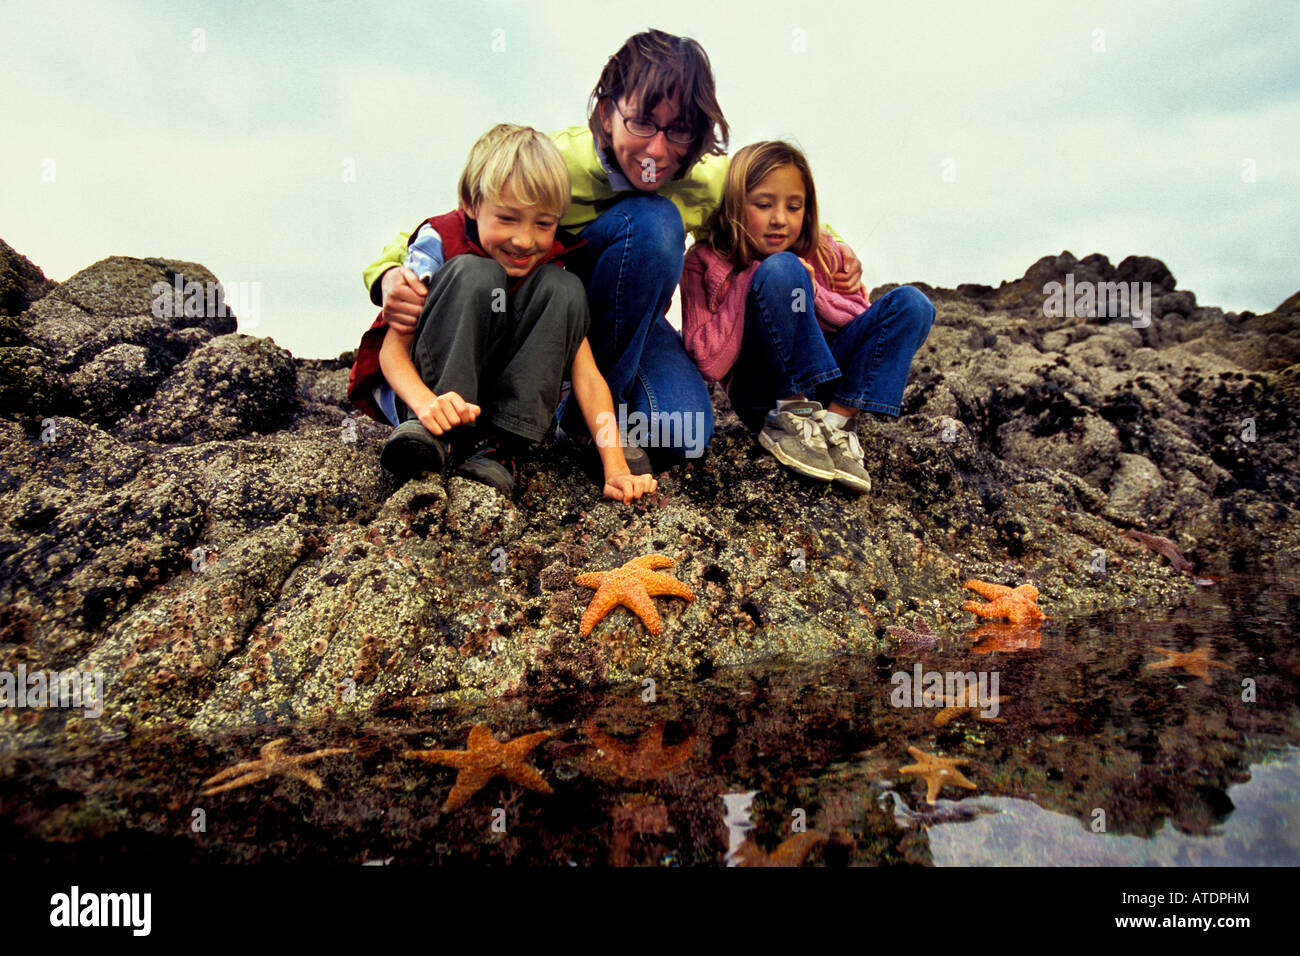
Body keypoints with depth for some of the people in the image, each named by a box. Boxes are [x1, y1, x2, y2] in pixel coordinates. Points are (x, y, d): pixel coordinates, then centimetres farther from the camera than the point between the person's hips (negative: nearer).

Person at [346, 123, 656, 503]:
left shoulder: (551, 269, -6)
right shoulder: (439, 240, -14)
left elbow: (586, 374, -14)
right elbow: (394, 349, -19)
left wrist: (616, 468, -27)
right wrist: (428, 404, -42)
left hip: (500, 399, 3)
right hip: (416, 389, -3)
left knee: (563, 288, -19)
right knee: (475, 275, -26)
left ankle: (495, 445, -23)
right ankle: (432, 433, -28)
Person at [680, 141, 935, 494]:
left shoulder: (822, 253, 3)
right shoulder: (705, 263, -7)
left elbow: (863, 319, 4)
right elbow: (710, 364, -16)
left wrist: (812, 293, -14)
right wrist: (746, 282, -17)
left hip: (824, 382, 5)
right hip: (763, 395, -5)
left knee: (911, 304, -8)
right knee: (781, 268, -25)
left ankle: (837, 422, -20)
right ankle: (791, 418, -20)